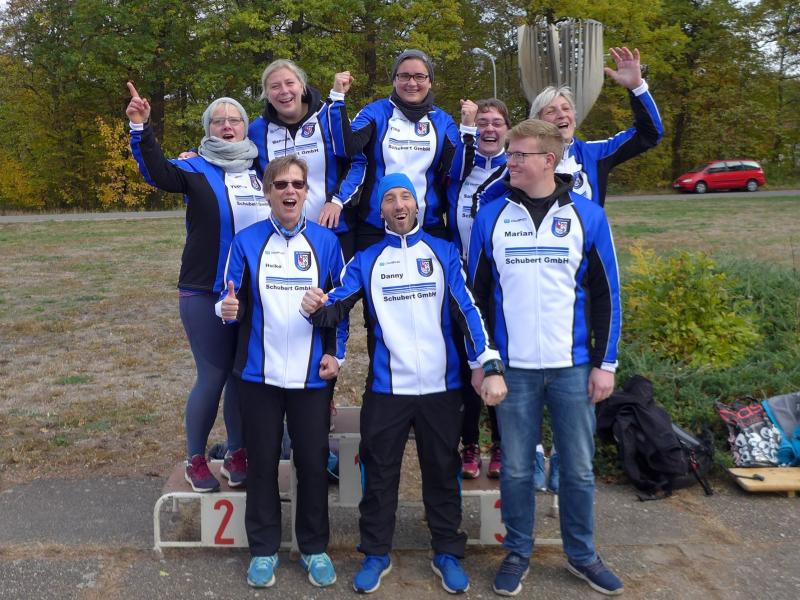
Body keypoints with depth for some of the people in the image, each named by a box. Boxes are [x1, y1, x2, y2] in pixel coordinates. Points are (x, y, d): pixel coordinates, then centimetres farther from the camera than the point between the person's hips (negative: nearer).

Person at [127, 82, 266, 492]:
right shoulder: (197, 168, 1)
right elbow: (157, 172, -19)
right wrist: (141, 127, -32)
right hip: (205, 293, -3)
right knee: (213, 375, 0)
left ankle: (236, 454, 25)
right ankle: (195, 459, 19)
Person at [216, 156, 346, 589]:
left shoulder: (326, 241, 1)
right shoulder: (246, 241, -1)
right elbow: (234, 300, 1)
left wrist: (336, 353, -2)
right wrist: (228, 309, -22)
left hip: (313, 374, 0)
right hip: (259, 372, 0)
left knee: (312, 461, 8)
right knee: (262, 461, 10)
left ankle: (315, 547, 26)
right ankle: (264, 549, 26)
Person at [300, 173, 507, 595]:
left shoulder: (444, 252, 5)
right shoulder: (366, 260, 6)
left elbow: (467, 310, -2)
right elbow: (338, 305, -5)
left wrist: (490, 366, -13)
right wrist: (316, 308, -30)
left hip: (441, 386, 0)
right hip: (386, 387, 0)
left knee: (442, 472, 12)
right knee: (380, 474, 10)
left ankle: (447, 553, 29)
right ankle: (376, 553, 27)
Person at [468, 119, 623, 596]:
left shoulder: (588, 215, 0)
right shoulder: (490, 216, 1)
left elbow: (606, 295, 3)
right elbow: (477, 292, 6)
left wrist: (606, 363, -1)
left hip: (574, 366, 0)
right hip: (513, 367, 0)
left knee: (579, 468, 11)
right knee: (517, 468, 9)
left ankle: (582, 554, 30)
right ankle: (518, 552, 28)